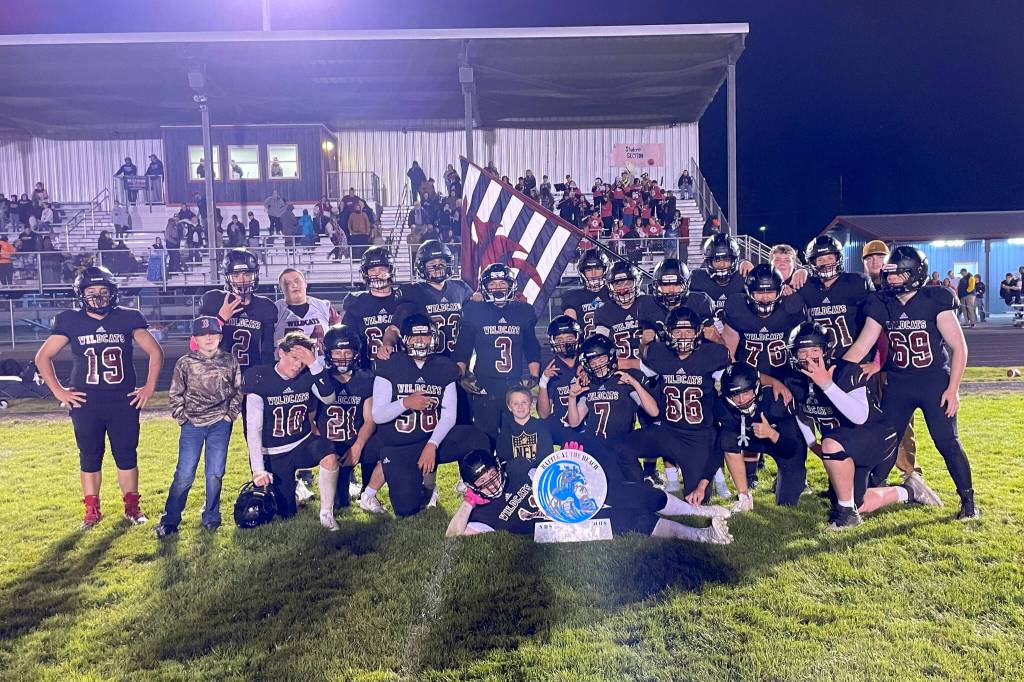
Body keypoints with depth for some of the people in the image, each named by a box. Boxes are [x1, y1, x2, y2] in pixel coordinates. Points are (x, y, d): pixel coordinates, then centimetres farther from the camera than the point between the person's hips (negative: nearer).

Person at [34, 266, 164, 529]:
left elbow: (155, 352, 4)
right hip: (85, 403, 1)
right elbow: (43, 357, 8)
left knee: (127, 456, 5)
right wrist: (58, 391, 1)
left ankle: (132, 507, 17)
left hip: (124, 401, 0)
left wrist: (149, 388, -1)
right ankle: (92, 511, 20)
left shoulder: (128, 318, 0)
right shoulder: (70, 321, 1)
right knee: (89, 458, 9)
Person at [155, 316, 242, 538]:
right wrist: (182, 418, 0)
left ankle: (211, 517, 19)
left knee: (214, 474, 3)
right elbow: (175, 395, 5)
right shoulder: (185, 363, -1)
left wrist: (230, 415, 2)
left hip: (220, 424, 1)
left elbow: (238, 391, 10)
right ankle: (169, 520, 11)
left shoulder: (230, 362, 2)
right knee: (184, 475, -1)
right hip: (192, 425, 0)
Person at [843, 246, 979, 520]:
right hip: (898, 383, 3)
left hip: (935, 382, -3)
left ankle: (968, 500, 17)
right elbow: (861, 345, -2)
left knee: (947, 442, -1)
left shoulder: (936, 300, -13)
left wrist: (952, 389, -12)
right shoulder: (881, 303, -2)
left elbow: (959, 347, -10)